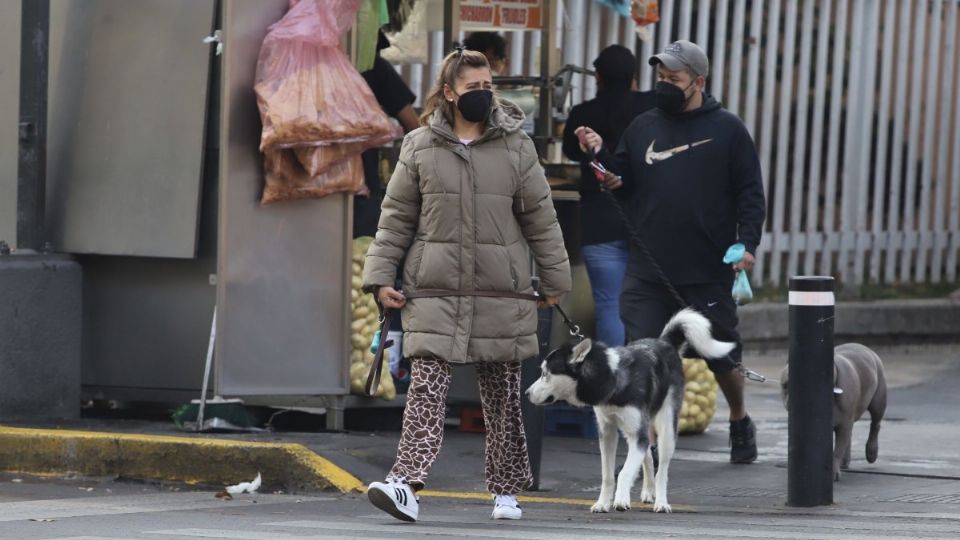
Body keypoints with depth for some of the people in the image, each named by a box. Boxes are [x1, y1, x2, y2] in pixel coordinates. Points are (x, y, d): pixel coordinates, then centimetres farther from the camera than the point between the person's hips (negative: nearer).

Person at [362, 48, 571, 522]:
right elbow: (396, 217, 8)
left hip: (501, 295, 1)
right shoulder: (420, 147, 4)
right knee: (425, 388, -13)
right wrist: (381, 277, 1)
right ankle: (406, 482, -22)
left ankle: (506, 489, 21)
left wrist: (554, 282, 10)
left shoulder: (515, 146, 4)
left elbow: (540, 218, 9)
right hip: (435, 292, -1)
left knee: (503, 395, 8)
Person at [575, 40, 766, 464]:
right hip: (647, 271, 2)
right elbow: (621, 183, 12)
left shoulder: (727, 130, 0)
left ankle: (740, 421, 38)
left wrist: (747, 243, -13)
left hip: (707, 271, -2)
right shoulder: (643, 127, 10)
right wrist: (601, 156, -6)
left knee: (721, 356, 13)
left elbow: (750, 193, -1)